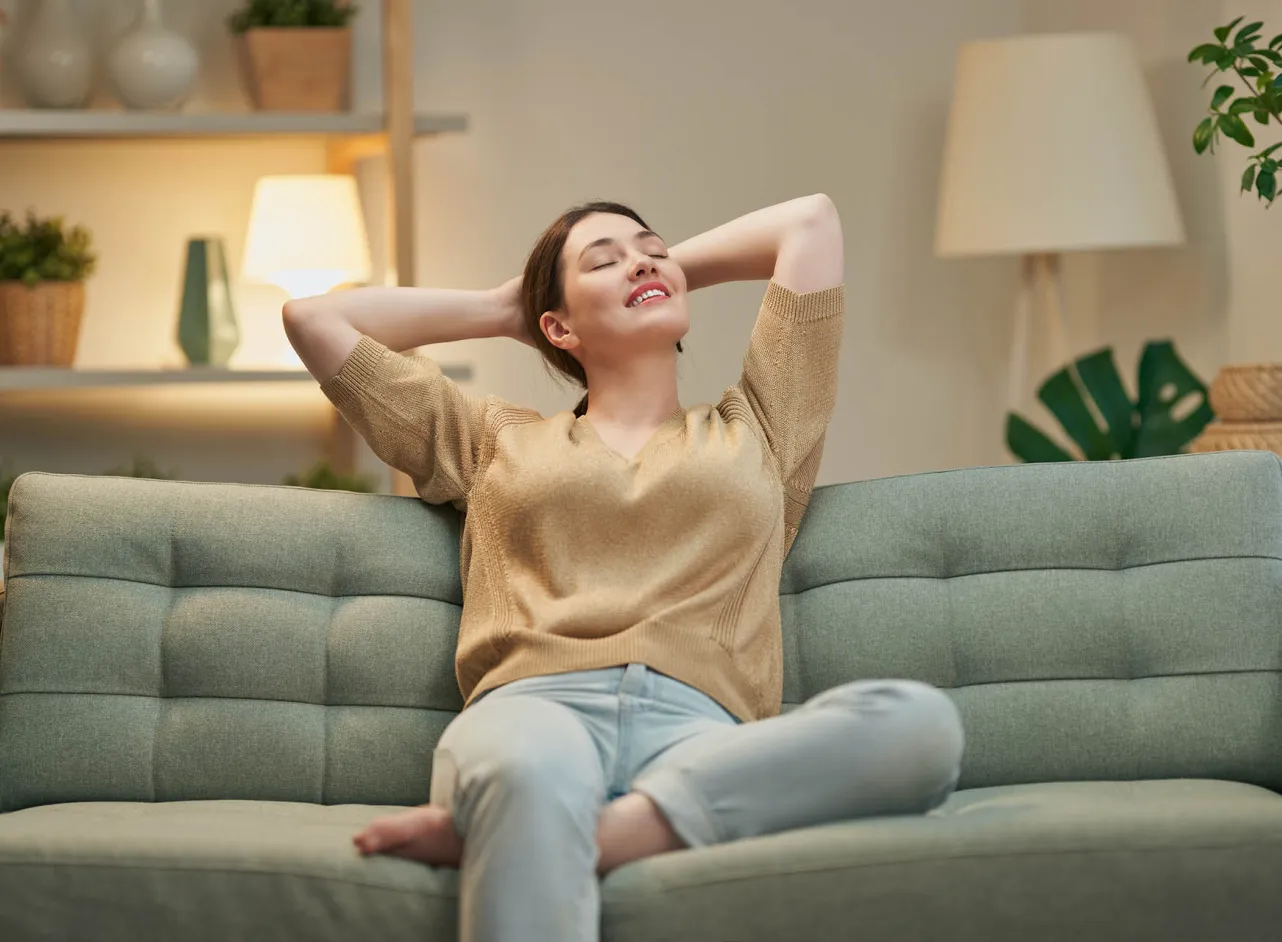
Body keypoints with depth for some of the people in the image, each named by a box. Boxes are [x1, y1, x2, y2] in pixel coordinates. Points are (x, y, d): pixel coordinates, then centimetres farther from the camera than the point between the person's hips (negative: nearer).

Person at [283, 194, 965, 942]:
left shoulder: (756, 432, 33)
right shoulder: (494, 439, 32)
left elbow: (811, 220, 38)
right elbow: (314, 319, 34)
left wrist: (675, 267, 46)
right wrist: (502, 309, 40)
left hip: (698, 732, 1)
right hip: (533, 710, -1)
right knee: (531, 776, -42)